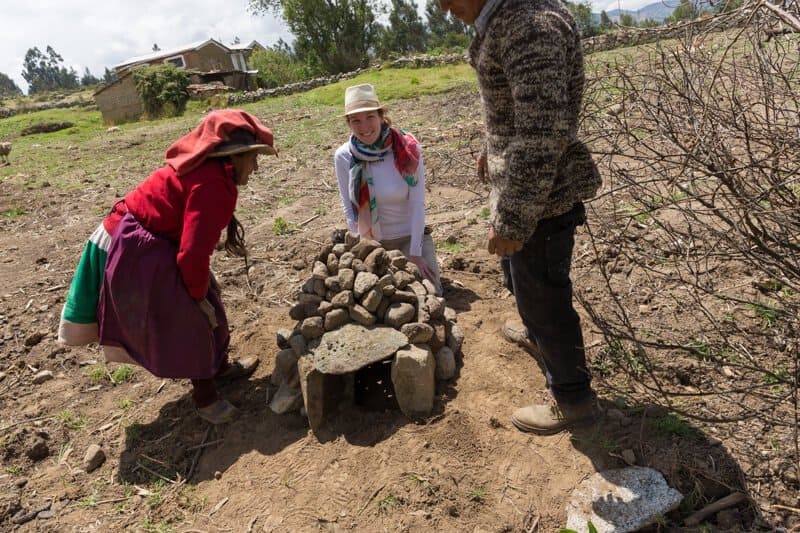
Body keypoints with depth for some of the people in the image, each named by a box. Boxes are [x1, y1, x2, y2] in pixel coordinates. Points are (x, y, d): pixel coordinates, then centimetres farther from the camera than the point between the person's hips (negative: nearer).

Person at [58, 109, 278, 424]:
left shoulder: (208, 170, 5)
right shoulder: (213, 185, -26)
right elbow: (193, 252, -26)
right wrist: (199, 293, -14)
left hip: (141, 241, 11)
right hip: (140, 252, -11)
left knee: (204, 307, 19)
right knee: (188, 320, -1)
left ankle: (219, 367, 37)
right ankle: (205, 396, 17)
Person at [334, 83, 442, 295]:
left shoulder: (408, 148, -17)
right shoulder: (344, 157, -12)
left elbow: (417, 204, -15)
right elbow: (348, 208, -4)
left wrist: (414, 253, -15)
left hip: (410, 236, -2)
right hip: (371, 242, 2)